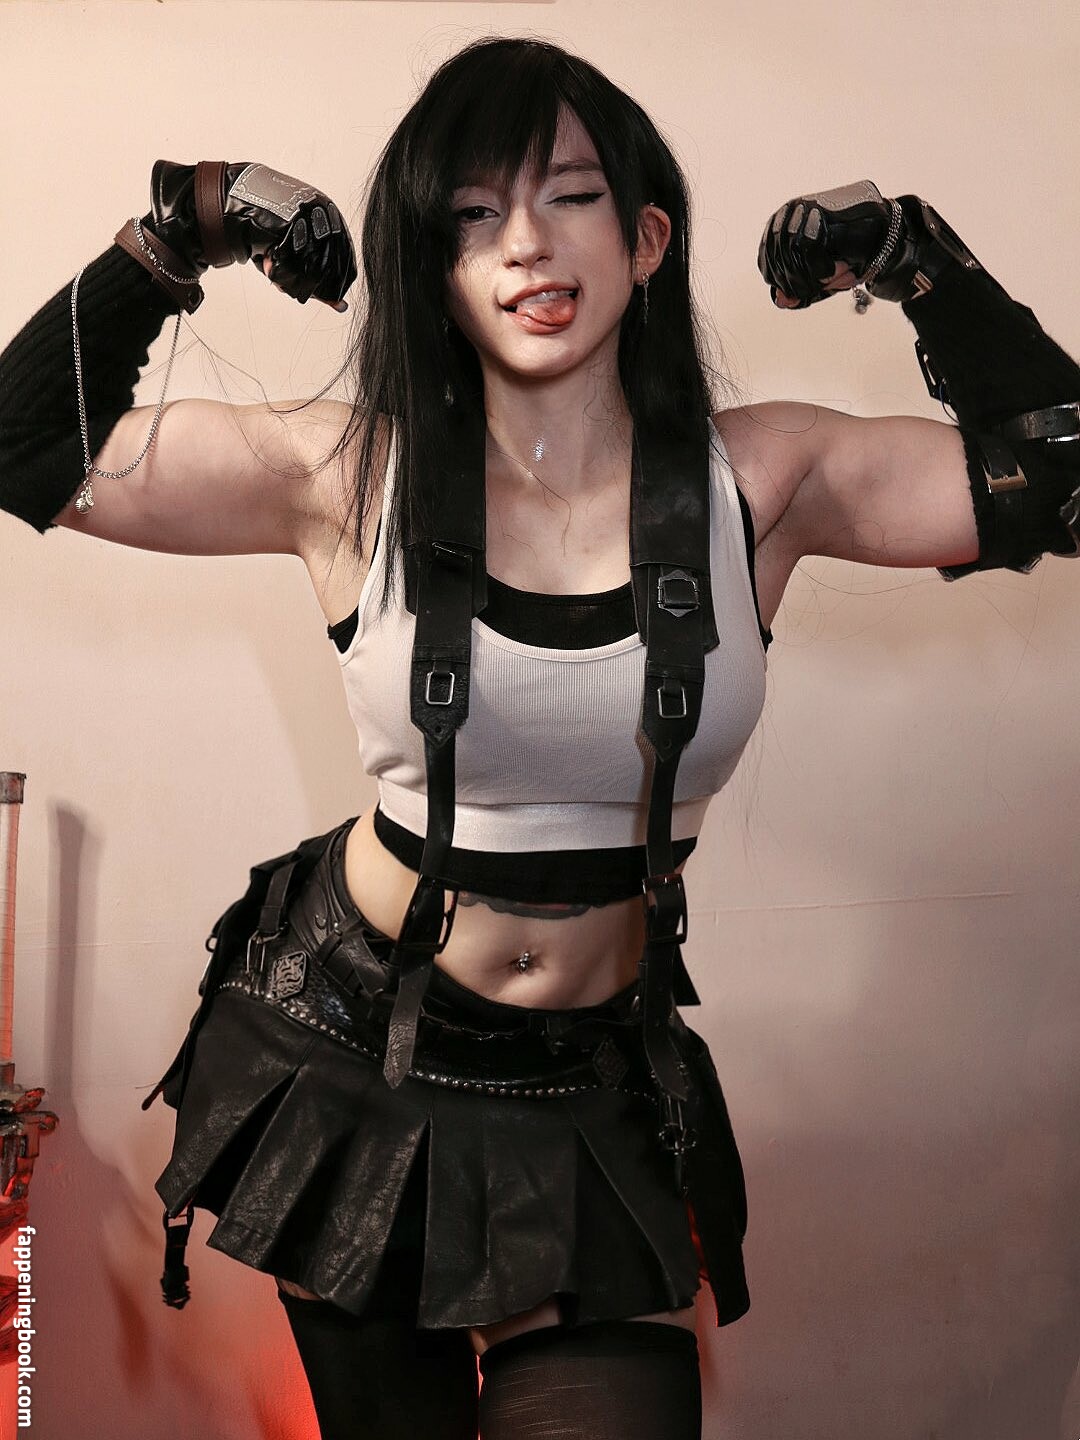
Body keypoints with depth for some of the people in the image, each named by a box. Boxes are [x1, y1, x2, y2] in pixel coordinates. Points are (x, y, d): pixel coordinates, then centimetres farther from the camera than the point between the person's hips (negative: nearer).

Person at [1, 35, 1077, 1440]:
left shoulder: (762, 479, -7)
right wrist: (175, 240, -11)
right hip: (349, 1052, 0)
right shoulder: (353, 473, -9)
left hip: (594, 1094, 0)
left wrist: (915, 258, -8)